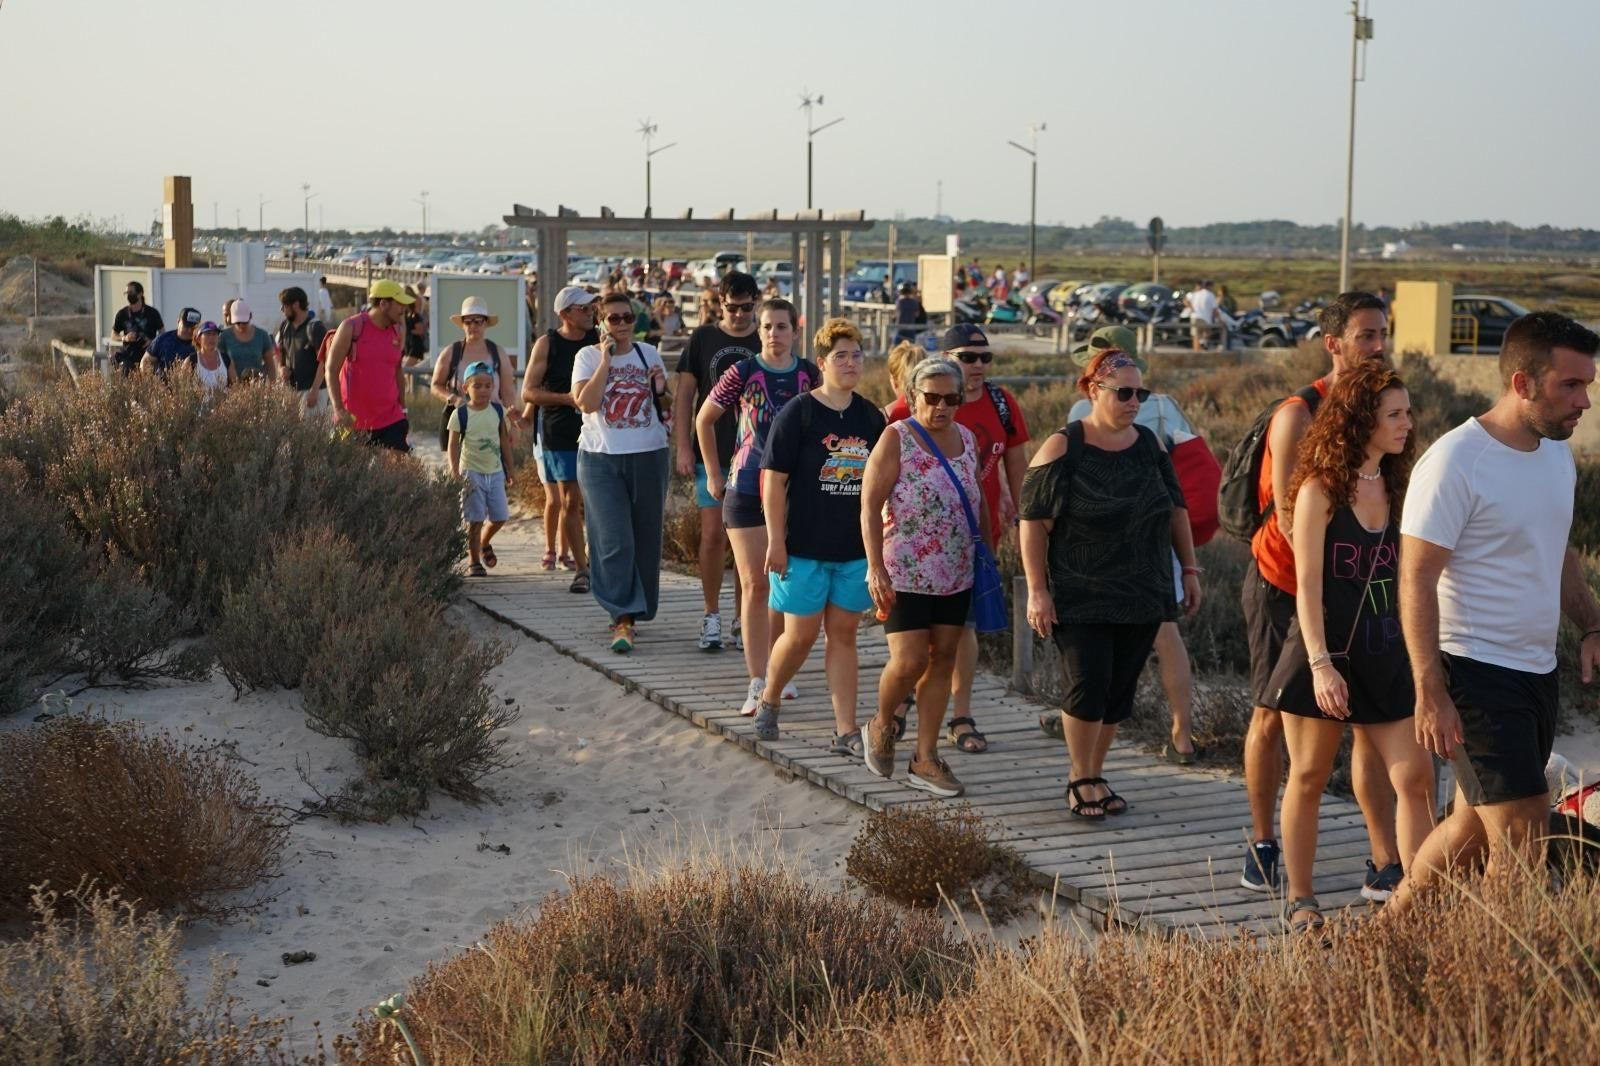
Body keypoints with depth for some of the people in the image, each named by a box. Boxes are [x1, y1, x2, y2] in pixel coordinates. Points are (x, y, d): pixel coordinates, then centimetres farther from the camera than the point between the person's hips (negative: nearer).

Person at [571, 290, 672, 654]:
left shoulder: (649, 354, 11)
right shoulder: (588, 356, 2)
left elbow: (667, 407, 18)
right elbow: (586, 403, -13)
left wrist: (660, 391, -4)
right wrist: (606, 360, -12)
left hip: (649, 456, 3)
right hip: (601, 459, -3)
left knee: (645, 538, 5)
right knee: (615, 541, -11)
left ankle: (634, 610, 19)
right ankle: (623, 618, -10)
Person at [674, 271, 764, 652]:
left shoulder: (764, 343, 3)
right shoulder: (703, 338, 2)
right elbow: (685, 394, 4)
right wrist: (683, 447, -2)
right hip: (710, 453, -1)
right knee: (713, 534, -2)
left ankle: (742, 618, 14)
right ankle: (711, 615, 10)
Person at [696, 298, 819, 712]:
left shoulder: (809, 374, 1)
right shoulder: (743, 373, -7)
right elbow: (704, 420, 4)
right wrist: (714, 475, 6)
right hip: (747, 491, -2)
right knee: (755, 585, -4)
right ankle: (757, 684, -4)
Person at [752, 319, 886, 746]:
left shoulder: (872, 418, 6)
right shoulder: (797, 413, -9)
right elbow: (773, 480, -9)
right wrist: (776, 541, -13)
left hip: (855, 549, 4)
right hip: (804, 548, -4)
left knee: (843, 635, 7)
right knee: (801, 635, 2)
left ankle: (846, 731, 9)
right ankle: (769, 701, 29)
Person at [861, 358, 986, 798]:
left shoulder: (966, 438, 9)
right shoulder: (897, 439, -8)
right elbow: (870, 506, -11)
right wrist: (876, 569, -17)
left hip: (956, 575, 6)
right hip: (905, 575, -6)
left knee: (943, 659, 6)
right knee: (909, 662, -9)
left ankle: (926, 758, 15)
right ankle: (882, 725, 21)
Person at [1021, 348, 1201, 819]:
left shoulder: (1149, 444, 7)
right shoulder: (1062, 449, -8)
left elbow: (1176, 509, 16)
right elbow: (1034, 523, -9)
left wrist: (1189, 569, 11)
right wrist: (1037, 591, -13)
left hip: (1142, 596, 5)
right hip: (1081, 598, -5)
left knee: (1120, 690, 7)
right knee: (1089, 684, -11)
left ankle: (1095, 775, 22)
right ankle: (1081, 780, 8)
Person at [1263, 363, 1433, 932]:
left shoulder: (1394, 489, 8)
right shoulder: (1321, 489, -9)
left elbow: (1399, 580, 14)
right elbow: (1308, 584, -12)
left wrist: (1415, 654, 12)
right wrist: (1320, 665, -19)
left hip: (1383, 655, 5)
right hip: (1324, 651, -5)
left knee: (1415, 778, -3)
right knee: (1309, 778, 6)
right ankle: (1299, 901, 18)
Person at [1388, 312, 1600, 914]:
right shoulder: (1455, 461, -17)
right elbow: (1416, 580, -18)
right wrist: (1430, 693, -21)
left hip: (1537, 671, 8)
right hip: (1476, 674, -8)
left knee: (1475, 826, 16)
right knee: (1522, 839, -10)